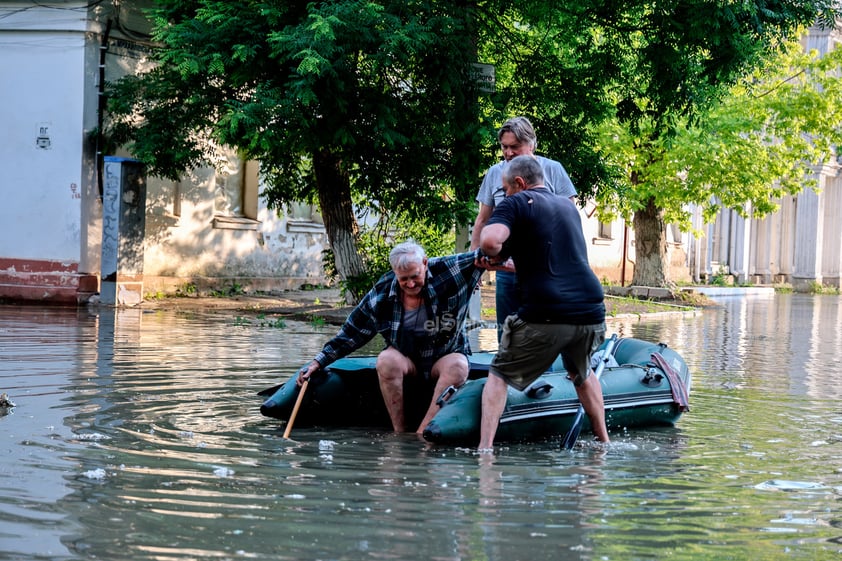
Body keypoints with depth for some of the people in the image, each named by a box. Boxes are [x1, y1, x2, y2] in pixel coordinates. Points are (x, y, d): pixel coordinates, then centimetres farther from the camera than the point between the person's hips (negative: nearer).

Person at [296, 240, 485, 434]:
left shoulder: (447, 271, -13)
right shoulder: (381, 294, -9)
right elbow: (351, 334, -1)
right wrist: (317, 363, -3)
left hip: (446, 357, -1)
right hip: (406, 359, 1)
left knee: (458, 367, -35)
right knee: (386, 360, -32)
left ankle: (422, 433, -37)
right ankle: (399, 432, -27)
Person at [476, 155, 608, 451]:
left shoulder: (516, 203, 3)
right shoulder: (568, 206, 24)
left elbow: (490, 240, -17)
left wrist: (494, 255, 6)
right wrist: (507, 261, 43)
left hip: (546, 316, -6)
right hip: (591, 313, 6)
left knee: (499, 376, 10)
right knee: (582, 374, 33)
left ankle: (485, 448, -2)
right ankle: (604, 441, 32)